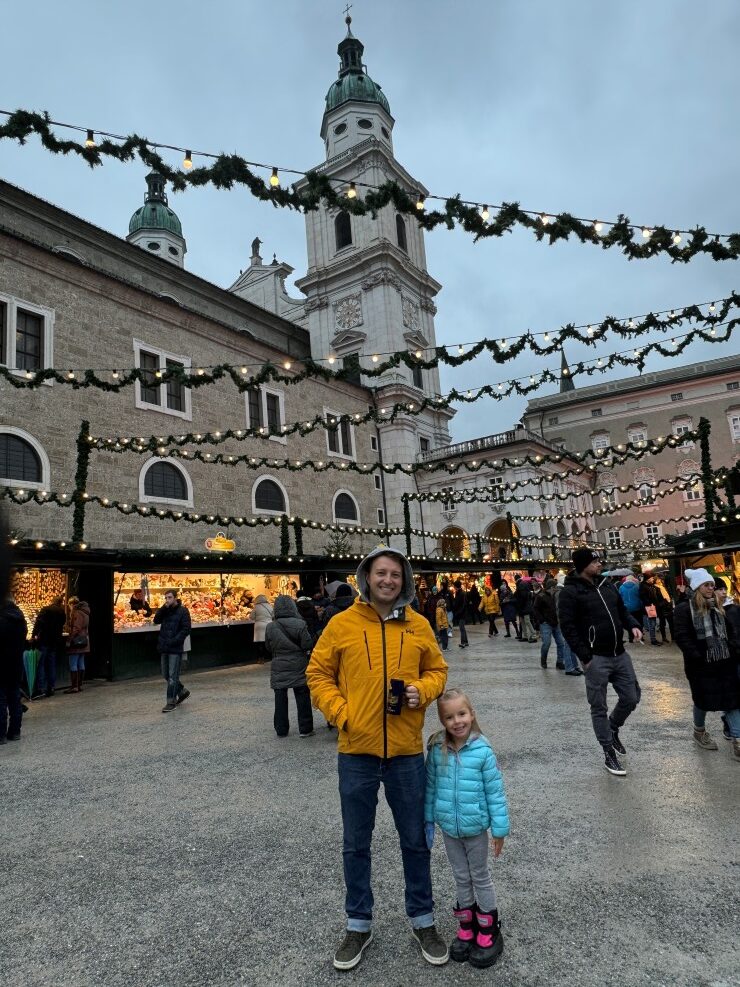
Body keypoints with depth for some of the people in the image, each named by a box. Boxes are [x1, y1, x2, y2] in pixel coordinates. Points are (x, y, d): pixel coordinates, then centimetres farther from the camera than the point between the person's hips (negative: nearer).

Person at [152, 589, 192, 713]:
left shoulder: (183, 611, -7)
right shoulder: (165, 610, 10)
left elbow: (186, 629, -12)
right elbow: (156, 620, -4)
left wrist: (174, 641, -18)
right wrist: (164, 608, -14)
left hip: (175, 649, -7)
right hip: (164, 648, 7)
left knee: (172, 676, -3)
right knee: (166, 675, 14)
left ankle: (171, 702, 3)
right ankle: (182, 691, 31)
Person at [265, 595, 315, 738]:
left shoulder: (270, 627, -5)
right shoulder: (299, 624, -14)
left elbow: (268, 648, 5)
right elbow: (308, 645, -12)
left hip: (278, 669, 2)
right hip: (298, 668, -2)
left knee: (280, 700, 12)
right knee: (302, 698, 8)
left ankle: (281, 729, 18)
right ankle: (305, 729, 12)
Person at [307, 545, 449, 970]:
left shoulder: (419, 626, -2)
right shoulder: (342, 624, -7)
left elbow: (437, 669, 9)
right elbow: (318, 675, -1)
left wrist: (423, 690, -11)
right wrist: (339, 713, -12)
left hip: (407, 752, 1)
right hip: (356, 752, -1)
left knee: (415, 841, 17)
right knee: (357, 844, 15)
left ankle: (423, 920, 38)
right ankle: (359, 925, 36)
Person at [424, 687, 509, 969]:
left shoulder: (482, 751, -19)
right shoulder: (437, 749, -11)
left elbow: (495, 791, -12)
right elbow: (431, 787, 1)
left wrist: (500, 828, -8)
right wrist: (428, 820, 5)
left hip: (475, 827, -2)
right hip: (448, 827, 3)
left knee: (480, 877, 16)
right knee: (461, 877, 19)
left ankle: (488, 930, 34)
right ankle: (466, 926, 38)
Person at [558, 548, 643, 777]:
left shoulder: (607, 585, 10)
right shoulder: (570, 592, -11)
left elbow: (622, 611, 20)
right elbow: (568, 627, -14)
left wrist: (633, 626, -2)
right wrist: (585, 657, -17)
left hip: (620, 654, 7)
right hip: (596, 658, -6)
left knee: (631, 698, 13)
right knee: (599, 708, 4)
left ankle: (613, 729, 40)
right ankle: (609, 755, 18)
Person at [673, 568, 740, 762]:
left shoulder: (716, 608, 12)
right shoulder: (684, 609, -11)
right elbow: (682, 638, -17)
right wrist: (699, 657, -21)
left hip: (724, 662, 6)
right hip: (701, 666, -6)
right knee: (704, 700, 9)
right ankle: (699, 732, 35)